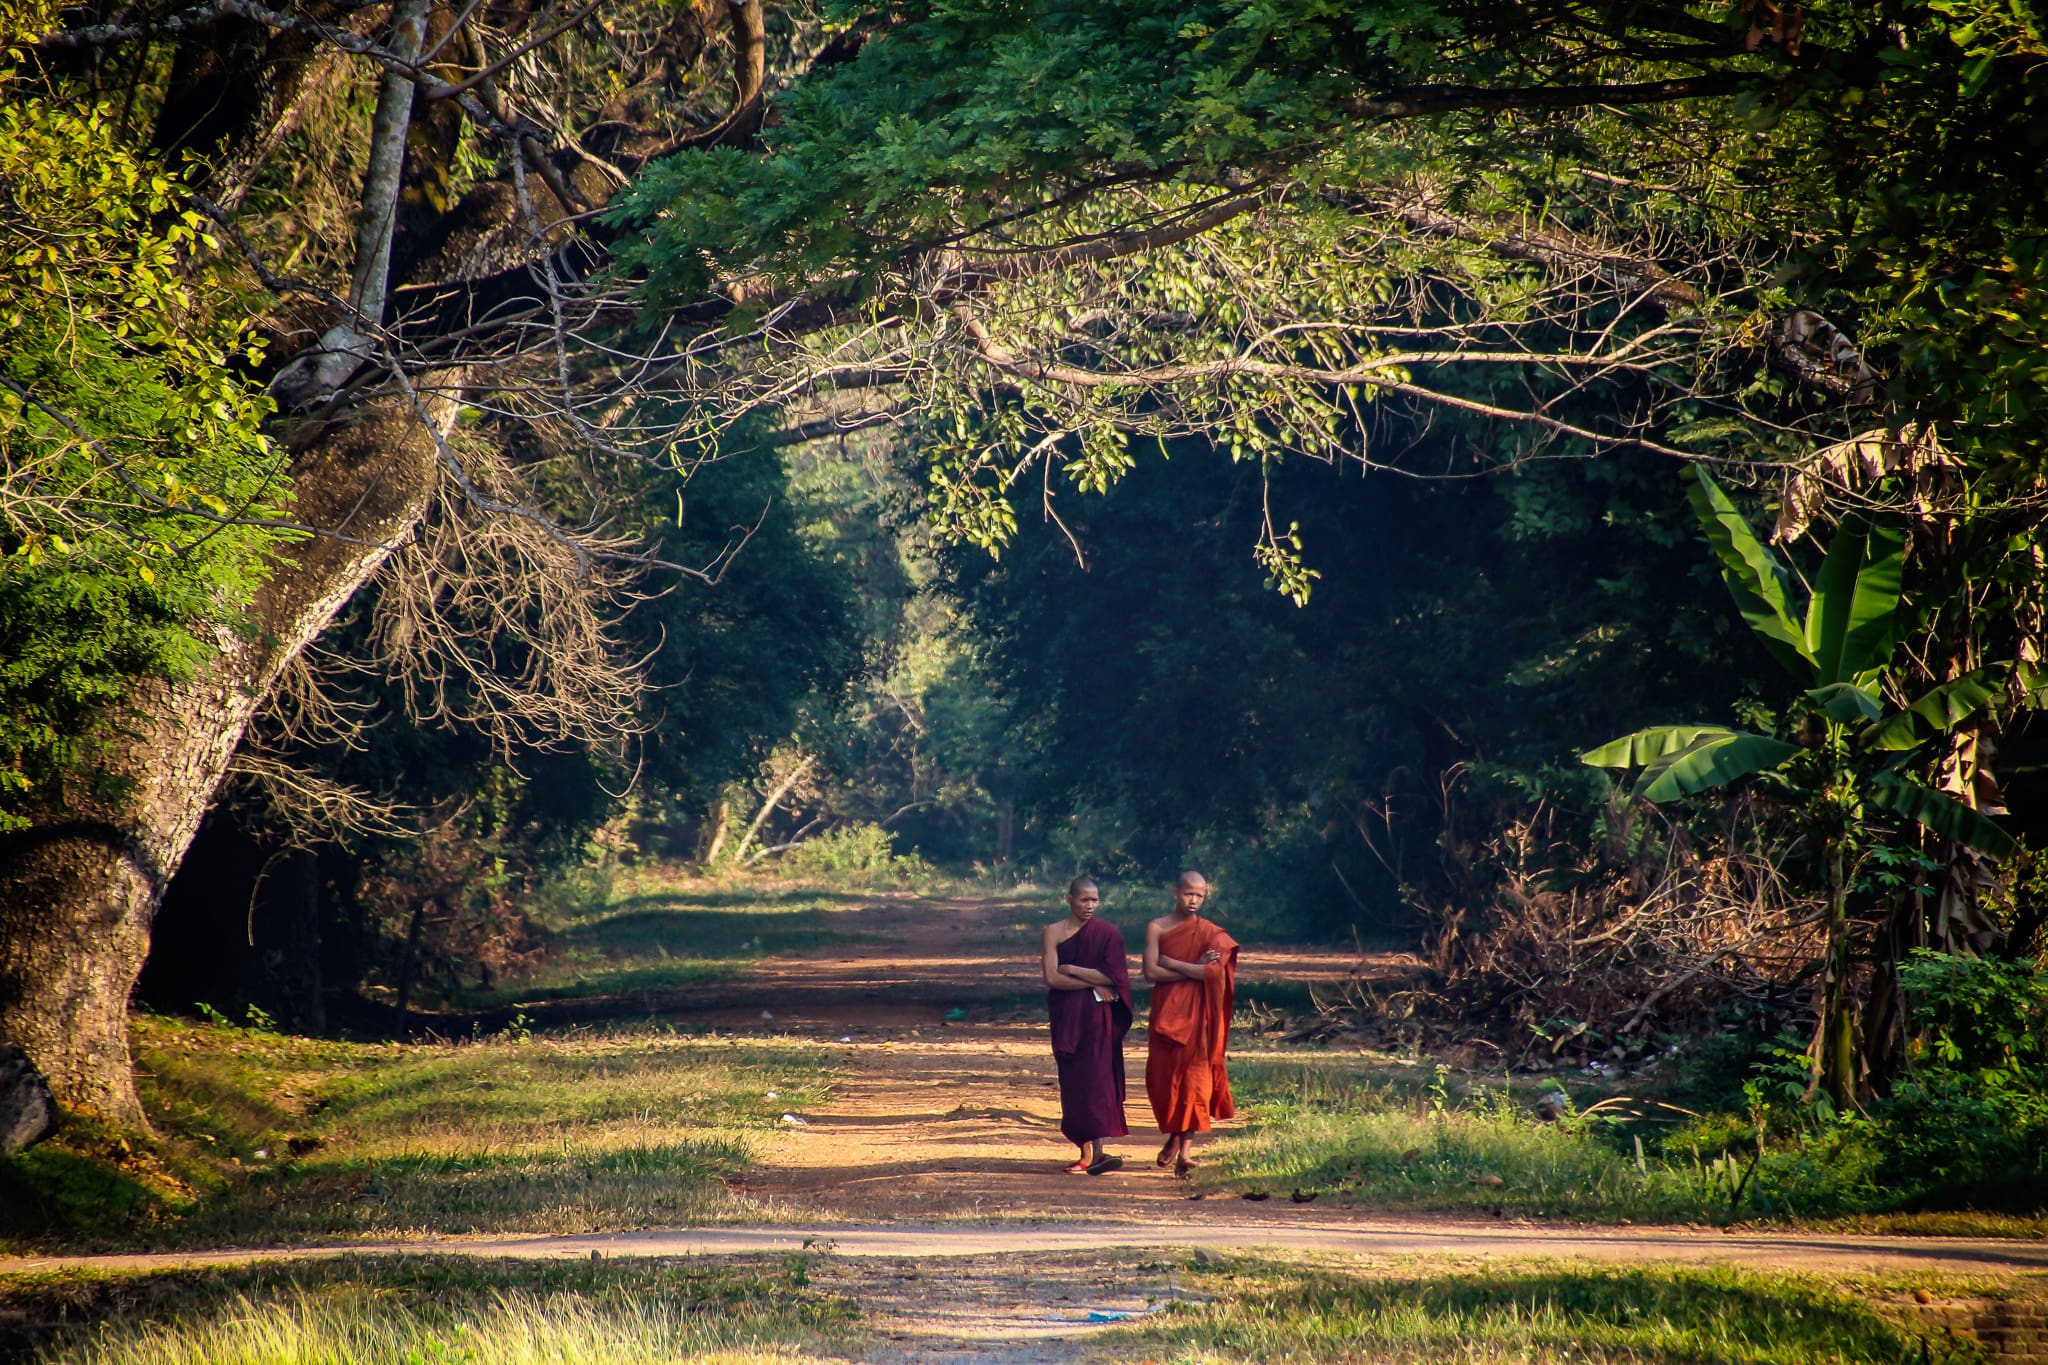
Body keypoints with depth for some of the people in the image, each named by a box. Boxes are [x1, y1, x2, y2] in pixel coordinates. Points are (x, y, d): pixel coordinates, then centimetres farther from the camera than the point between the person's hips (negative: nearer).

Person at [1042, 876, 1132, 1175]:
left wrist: (1072, 970, -8)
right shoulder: (1054, 932, 4)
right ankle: (1086, 1150, 6)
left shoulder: (1108, 933, 3)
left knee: (1097, 1078, -11)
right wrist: (1093, 985, -10)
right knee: (1073, 1081, 1)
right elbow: (1052, 978, -6)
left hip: (1098, 1018, -1)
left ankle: (1096, 1152, -19)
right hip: (1067, 1017, 1)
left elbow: (1114, 975, -7)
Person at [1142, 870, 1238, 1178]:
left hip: (1197, 1014, -1)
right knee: (1162, 1074, 1)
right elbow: (1150, 972, -7)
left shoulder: (1211, 932, 3)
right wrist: (1193, 970, -10)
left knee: (1193, 1074, -7)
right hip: (1166, 1011, 1)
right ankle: (1173, 1137, 24)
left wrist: (1171, 963, -10)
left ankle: (1184, 1150, -9)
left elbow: (1214, 973, -12)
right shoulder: (1157, 928, 3)